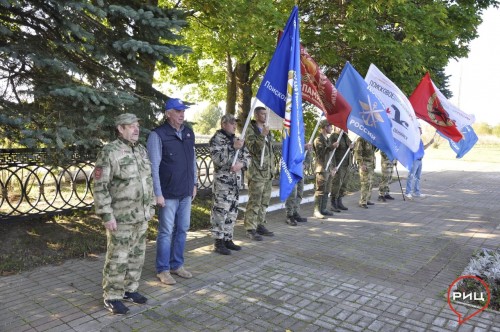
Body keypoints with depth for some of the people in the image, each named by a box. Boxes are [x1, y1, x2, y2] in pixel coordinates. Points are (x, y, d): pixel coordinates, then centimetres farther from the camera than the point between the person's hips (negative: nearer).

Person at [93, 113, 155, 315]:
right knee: (118, 258, 3)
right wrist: (107, 215, -18)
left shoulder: (141, 150, 8)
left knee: (136, 255, 15)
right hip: (120, 217, -7)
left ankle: (129, 290, 32)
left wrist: (150, 206, 13)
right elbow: (100, 187, -16)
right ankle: (111, 297, 19)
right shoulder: (109, 152, -14)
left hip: (140, 215, 7)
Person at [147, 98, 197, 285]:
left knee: (182, 230, 14)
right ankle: (163, 270, 19)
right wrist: (158, 193, -15)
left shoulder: (189, 133, 8)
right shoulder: (158, 135, -11)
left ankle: (177, 265, 29)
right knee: (166, 232, 4)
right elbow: (154, 166, -13)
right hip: (168, 194, -6)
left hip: (186, 193, 6)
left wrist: (194, 183, 15)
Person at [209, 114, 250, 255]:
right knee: (220, 212, -5)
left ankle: (228, 239, 22)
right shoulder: (216, 139, -6)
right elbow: (218, 159, -19)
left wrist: (241, 164, -10)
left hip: (235, 181, 7)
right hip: (222, 182, -7)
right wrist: (234, 148, -24)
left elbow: (247, 157, 12)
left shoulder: (236, 139, 16)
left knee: (232, 212, 12)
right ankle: (218, 242, 4)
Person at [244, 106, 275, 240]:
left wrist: (272, 167, 21)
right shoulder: (251, 130, -6)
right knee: (254, 202, -6)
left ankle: (260, 224, 23)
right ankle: (250, 228, 1)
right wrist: (262, 136, -26)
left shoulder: (267, 130, 19)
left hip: (268, 172, 8)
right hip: (257, 172, -8)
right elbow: (254, 148, -18)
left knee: (264, 201, 12)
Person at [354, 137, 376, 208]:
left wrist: (373, 164, 17)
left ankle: (367, 200, 19)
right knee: (366, 184, -10)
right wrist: (361, 164, -21)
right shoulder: (361, 139, -10)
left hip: (371, 164, 9)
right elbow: (357, 152, -16)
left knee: (370, 183, 11)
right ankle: (362, 202, -6)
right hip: (365, 164, -9)